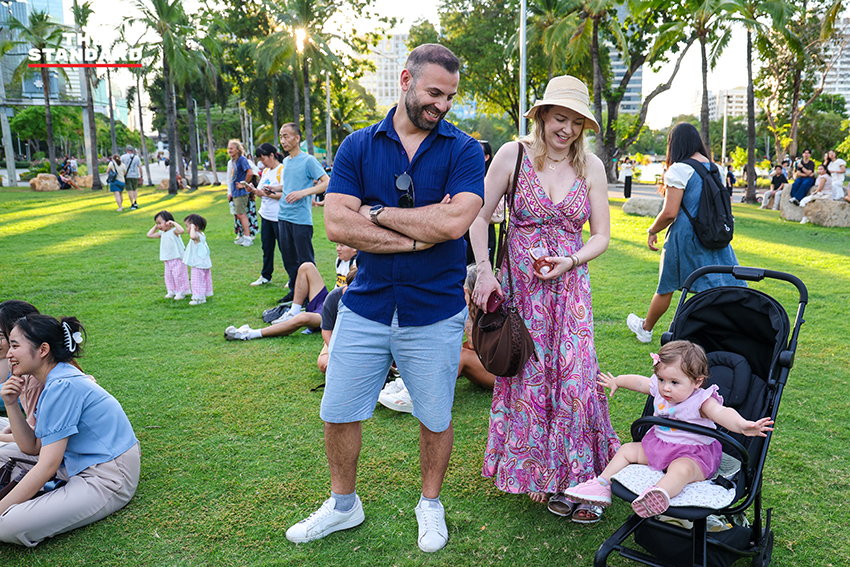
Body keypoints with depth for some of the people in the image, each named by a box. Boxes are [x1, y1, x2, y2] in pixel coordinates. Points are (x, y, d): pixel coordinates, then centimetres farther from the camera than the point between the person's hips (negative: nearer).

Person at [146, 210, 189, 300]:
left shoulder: (174, 231, -13)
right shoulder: (161, 233, 9)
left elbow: (182, 230, -35)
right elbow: (149, 235, 15)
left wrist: (174, 223, -26)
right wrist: (155, 227, 11)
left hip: (177, 258, -8)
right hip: (167, 259, 8)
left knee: (178, 274, -3)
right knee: (168, 276, 12)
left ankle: (181, 292, 5)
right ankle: (171, 291, 23)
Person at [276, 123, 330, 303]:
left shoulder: (308, 160, -7)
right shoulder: (286, 162, 15)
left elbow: (327, 183, -14)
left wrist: (302, 192, -21)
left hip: (301, 219, -7)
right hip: (283, 216, 8)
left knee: (305, 261, -2)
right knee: (288, 259, 14)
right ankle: (294, 291, 26)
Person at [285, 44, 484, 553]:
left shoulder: (463, 150, -3)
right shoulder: (359, 146, 2)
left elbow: (454, 222, -20)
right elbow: (337, 224, -11)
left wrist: (377, 212, -11)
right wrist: (418, 236, -15)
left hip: (435, 313, -1)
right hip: (365, 306, 2)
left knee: (435, 419, 14)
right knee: (338, 414, 12)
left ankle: (430, 504, 40)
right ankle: (343, 505, 37)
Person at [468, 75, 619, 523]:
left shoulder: (591, 166, 4)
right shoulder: (513, 155, -2)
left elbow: (601, 235, 7)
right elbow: (478, 217, -1)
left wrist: (570, 262, -10)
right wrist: (484, 271, -9)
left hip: (570, 284, 2)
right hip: (520, 284, -1)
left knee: (574, 376, -3)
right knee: (528, 375, 3)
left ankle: (573, 480, 14)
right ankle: (535, 474, 23)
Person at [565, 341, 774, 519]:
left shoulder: (701, 400, -20)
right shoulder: (659, 389, -1)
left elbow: (721, 413, -38)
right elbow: (638, 381, 18)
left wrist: (742, 425, -59)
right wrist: (617, 381, 35)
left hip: (692, 455, -8)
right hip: (657, 446, 8)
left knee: (681, 469, -39)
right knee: (627, 450, 8)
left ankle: (661, 494, -64)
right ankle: (602, 487, 9)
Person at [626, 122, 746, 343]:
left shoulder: (679, 170, -14)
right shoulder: (713, 168, 7)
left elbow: (670, 213, -17)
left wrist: (652, 230, -2)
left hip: (685, 237, -6)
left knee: (666, 288, 12)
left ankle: (645, 329, 30)